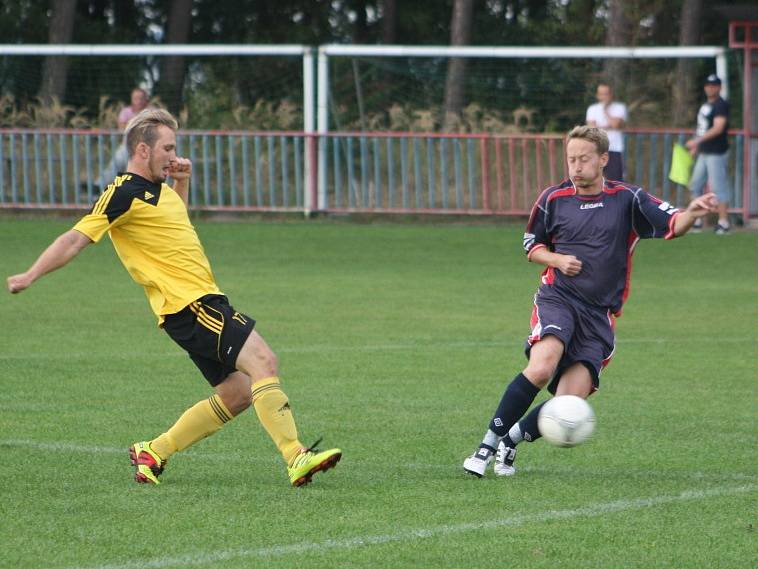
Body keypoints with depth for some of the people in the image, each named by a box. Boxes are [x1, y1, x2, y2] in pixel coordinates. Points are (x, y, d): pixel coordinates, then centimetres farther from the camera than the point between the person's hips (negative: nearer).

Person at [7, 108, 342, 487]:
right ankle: (296, 459, -28)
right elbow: (76, 239, -11)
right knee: (262, 359, -22)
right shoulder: (124, 193, -9)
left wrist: (182, 182, 24)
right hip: (187, 304, -10)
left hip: (204, 299, 10)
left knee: (238, 392, 9)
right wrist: (29, 277, -17)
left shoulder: (158, 189, 18)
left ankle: (153, 453, 18)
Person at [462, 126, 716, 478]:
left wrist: (692, 213, -30)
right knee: (542, 367, -30)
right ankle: (488, 445, -21)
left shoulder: (626, 199, 1)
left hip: (600, 314, 1)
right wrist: (557, 260, -4)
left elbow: (672, 225, -7)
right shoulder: (553, 200, 4)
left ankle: (511, 441, 17)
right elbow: (532, 246, 18)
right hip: (557, 299, -1)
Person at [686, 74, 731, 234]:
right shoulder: (705, 105, 16)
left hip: (717, 153, -10)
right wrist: (696, 147, 23)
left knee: (718, 187, -9)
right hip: (704, 153, 10)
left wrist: (697, 140, -29)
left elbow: (718, 128, -24)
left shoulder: (721, 105, -13)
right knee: (695, 185, 11)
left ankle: (723, 222, -7)